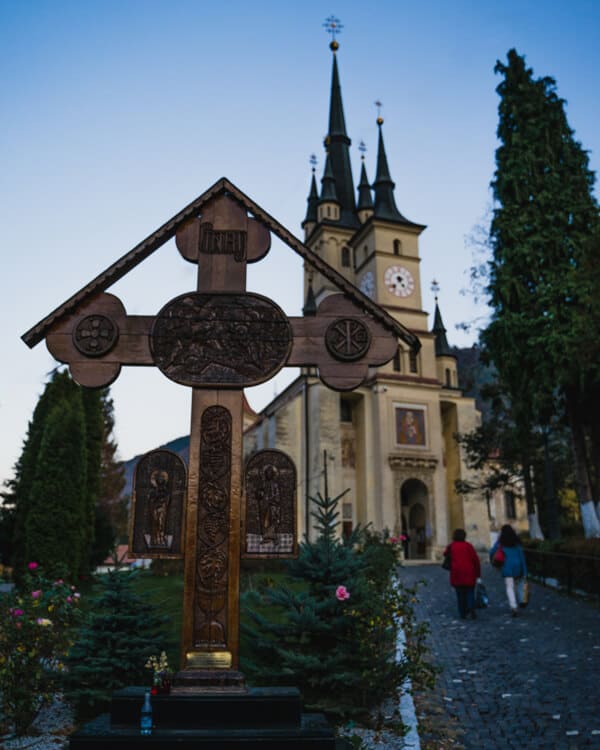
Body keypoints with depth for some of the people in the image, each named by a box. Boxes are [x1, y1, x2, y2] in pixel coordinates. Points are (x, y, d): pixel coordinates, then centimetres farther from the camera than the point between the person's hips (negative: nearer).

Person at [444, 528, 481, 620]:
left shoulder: (451, 546, 3)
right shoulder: (468, 545, -3)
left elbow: (445, 554, 20)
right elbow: (475, 559, -6)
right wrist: (478, 573, 0)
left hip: (456, 573, 1)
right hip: (469, 573, -1)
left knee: (460, 593, 11)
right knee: (470, 592, 7)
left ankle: (462, 613, 10)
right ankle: (471, 609, -14)